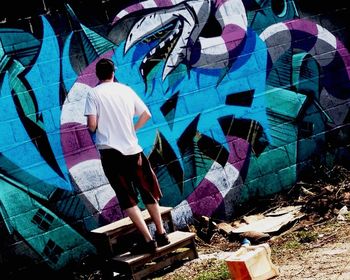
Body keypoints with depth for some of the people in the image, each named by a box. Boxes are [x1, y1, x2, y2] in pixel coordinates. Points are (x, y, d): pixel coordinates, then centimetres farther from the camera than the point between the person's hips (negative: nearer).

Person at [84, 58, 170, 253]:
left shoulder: (94, 94, -3)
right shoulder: (126, 90, 8)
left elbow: (92, 125, -11)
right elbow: (146, 114, 10)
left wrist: (94, 129, 11)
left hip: (111, 151, -3)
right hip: (133, 149, 3)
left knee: (128, 199, 2)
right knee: (148, 192, 18)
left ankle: (149, 240, -4)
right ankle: (162, 234, 23)